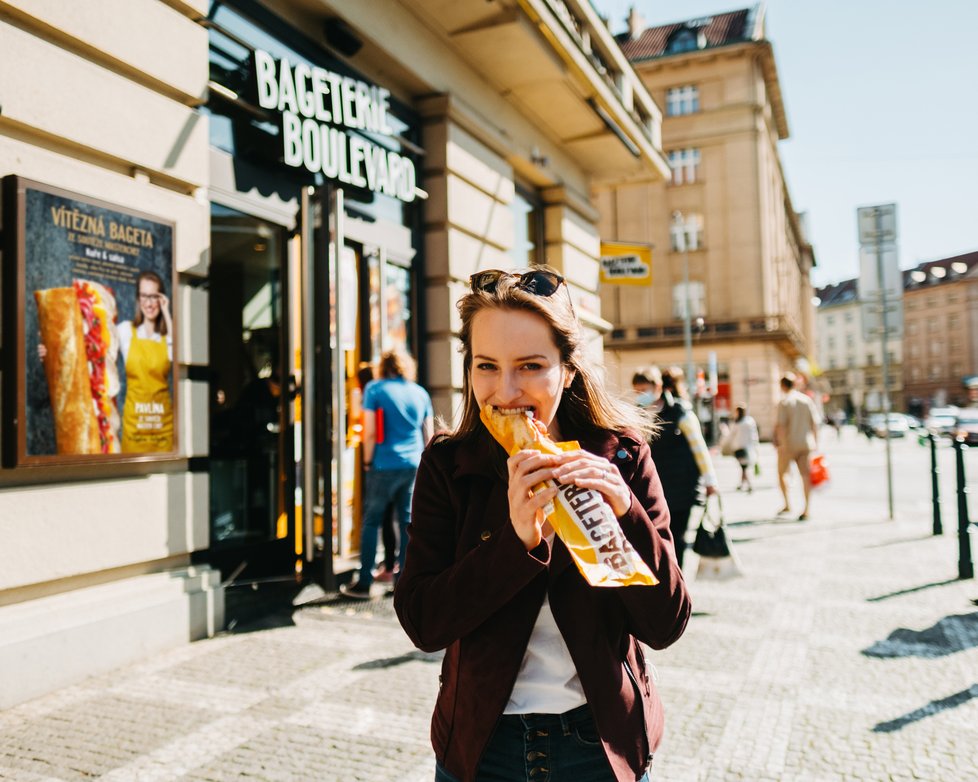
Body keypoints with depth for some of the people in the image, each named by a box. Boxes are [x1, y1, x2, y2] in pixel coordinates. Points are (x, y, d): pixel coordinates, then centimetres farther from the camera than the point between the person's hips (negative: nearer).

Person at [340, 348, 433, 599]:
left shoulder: (374, 389, -2)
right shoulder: (420, 393, 10)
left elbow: (369, 432, -7)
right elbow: (428, 435, 12)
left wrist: (368, 461, 5)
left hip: (384, 465, -4)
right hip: (414, 465, 4)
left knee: (371, 521, 4)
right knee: (408, 522, 9)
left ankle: (364, 583, 6)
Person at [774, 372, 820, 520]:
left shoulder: (784, 403, -7)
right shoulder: (807, 400, 6)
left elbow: (781, 425, -15)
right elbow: (815, 423, 5)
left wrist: (783, 444, -14)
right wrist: (815, 443, 11)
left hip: (789, 444, -4)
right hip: (806, 443, 4)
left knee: (782, 472, 14)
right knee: (805, 475, 2)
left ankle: (787, 504, 8)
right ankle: (806, 509, -1)